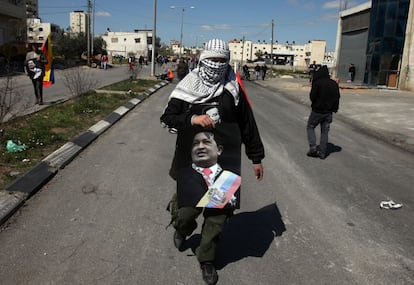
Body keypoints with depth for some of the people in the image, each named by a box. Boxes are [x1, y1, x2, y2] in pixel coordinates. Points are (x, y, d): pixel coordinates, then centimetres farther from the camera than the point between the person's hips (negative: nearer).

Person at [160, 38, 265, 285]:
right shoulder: (188, 86, -1)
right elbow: (167, 117, -3)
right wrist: (193, 119, -21)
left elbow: (248, 123, 6)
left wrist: (256, 157, 9)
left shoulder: (233, 88, 1)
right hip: (190, 158, 0)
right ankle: (181, 227, 49)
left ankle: (207, 259, 28)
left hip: (224, 160, 1)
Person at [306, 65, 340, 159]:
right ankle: (322, 152, 12)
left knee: (310, 127, 12)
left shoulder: (317, 83, -15)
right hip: (328, 112, 5)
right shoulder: (334, 84, 3)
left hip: (317, 111, -5)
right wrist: (334, 108, 13)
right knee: (324, 132, 11)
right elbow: (337, 97, 6)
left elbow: (312, 96, -15)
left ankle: (313, 147, -3)